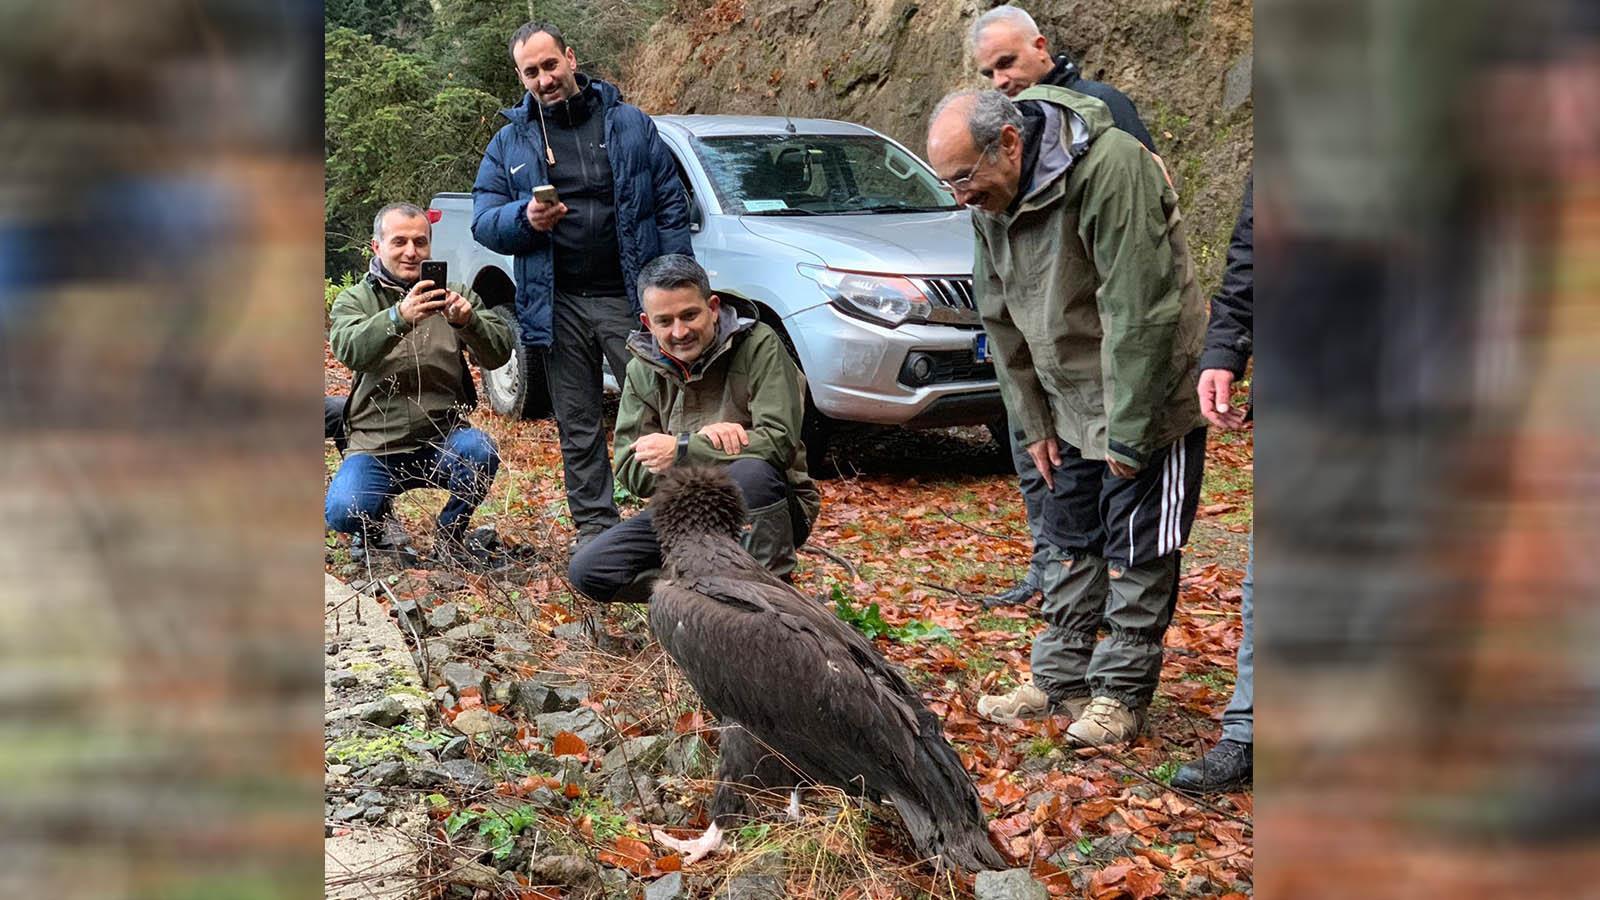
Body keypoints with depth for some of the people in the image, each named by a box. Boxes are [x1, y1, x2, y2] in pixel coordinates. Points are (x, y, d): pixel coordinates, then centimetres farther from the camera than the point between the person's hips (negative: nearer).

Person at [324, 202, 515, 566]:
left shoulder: (452, 295, 7)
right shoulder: (355, 299, 2)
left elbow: (499, 354, -7)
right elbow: (349, 351, -20)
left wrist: (467, 321, -29)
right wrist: (398, 317, -40)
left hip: (443, 441, 1)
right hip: (376, 445, -1)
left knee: (479, 450, -31)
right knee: (342, 513, -26)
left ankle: (450, 532, -1)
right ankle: (379, 509, 13)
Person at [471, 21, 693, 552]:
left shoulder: (630, 125, 5)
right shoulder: (510, 143, 9)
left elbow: (672, 207, 4)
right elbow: (483, 221, 6)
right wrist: (524, 219, -16)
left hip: (630, 298, -2)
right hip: (558, 305, 2)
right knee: (577, 426, 9)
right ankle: (593, 526, 18)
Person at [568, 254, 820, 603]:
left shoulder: (758, 345, -12)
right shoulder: (643, 369, 2)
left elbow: (779, 442, -21)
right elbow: (631, 472, -4)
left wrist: (682, 449, -23)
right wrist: (702, 438, -22)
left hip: (767, 508, -4)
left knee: (750, 472, -39)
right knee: (586, 571, -13)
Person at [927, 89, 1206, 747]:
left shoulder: (1109, 168, -28)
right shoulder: (991, 196, -3)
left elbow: (1138, 313, -27)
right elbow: (1001, 318, 7)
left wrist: (1129, 435, -23)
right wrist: (1032, 422, 6)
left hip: (1147, 398, -7)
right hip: (1070, 405, 7)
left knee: (1137, 549, 0)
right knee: (1073, 541, 14)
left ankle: (1121, 693, 9)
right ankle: (1060, 679, 23)